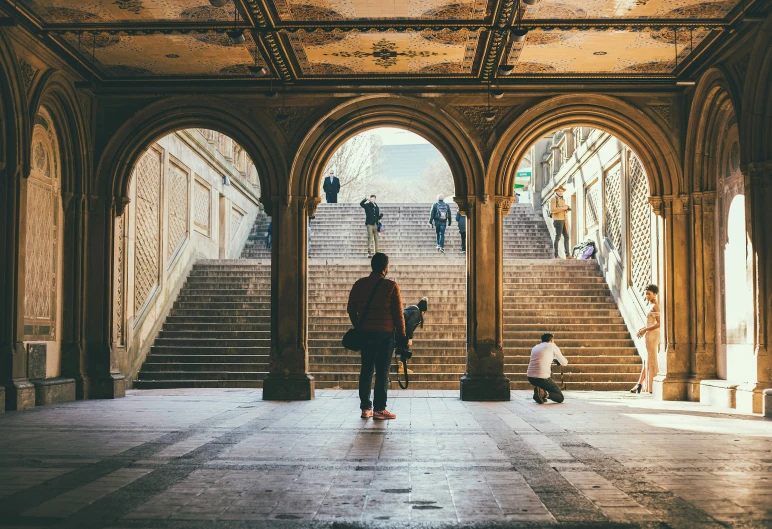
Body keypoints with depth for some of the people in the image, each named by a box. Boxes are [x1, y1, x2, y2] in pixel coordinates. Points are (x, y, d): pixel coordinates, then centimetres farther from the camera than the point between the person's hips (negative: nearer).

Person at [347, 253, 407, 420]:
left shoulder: (359, 285, 4)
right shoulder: (391, 286, -8)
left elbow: (351, 310, 10)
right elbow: (398, 314, -6)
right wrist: (402, 336, 2)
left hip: (365, 334, 4)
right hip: (385, 334, -4)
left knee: (366, 370, 10)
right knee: (382, 372, 0)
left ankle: (365, 408, 12)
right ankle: (379, 409, 1)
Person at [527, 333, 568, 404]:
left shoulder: (535, 348, 20)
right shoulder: (552, 346, 5)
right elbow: (564, 363, 14)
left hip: (530, 378, 6)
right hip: (542, 379, -6)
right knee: (560, 398, 9)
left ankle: (537, 392, 17)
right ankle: (544, 394, -18)